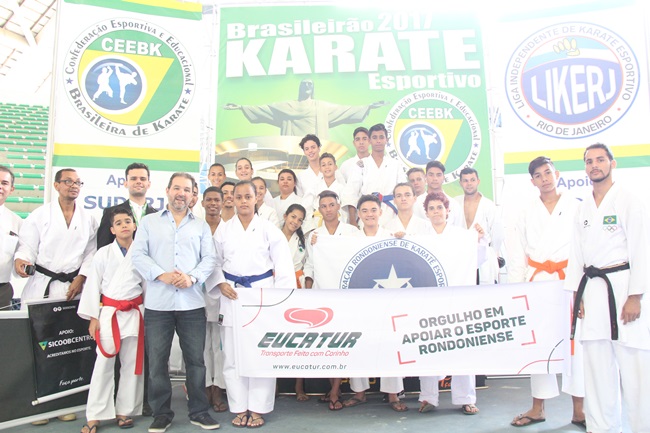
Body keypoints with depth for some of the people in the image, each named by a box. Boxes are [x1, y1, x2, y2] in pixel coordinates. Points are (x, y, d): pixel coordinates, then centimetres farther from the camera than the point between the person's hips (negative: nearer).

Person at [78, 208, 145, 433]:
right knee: (103, 364, 1)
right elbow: (93, 285, 2)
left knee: (132, 363, 8)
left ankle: (125, 410, 22)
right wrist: (93, 317, -2)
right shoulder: (104, 253, 1)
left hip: (135, 312, 1)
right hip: (109, 312, -1)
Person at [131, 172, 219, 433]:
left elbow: (210, 258, 5)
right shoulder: (149, 222, 11)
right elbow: (138, 255, 1)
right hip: (157, 303, 0)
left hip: (192, 302, 1)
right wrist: (162, 275, -14)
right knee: (157, 360, 6)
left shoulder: (201, 226, 14)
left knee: (196, 359, 5)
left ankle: (198, 412, 19)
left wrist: (192, 277, -12)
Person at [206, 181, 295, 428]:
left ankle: (257, 408, 17)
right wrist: (220, 284, -8)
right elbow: (214, 261, 10)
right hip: (232, 295, 2)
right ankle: (240, 408, 20)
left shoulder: (269, 230, 2)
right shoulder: (223, 230, 7)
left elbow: (283, 265, -1)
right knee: (233, 354, 6)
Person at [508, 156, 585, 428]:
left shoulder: (575, 206, 3)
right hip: (537, 280, 2)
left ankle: (579, 411, 14)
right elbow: (517, 253, 7)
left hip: (568, 280, -1)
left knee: (574, 341, 1)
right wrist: (514, 286, 1)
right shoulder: (528, 211, 8)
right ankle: (538, 408, 17)